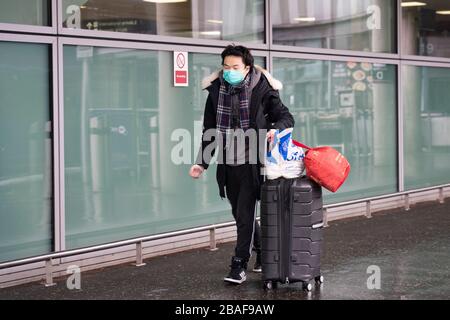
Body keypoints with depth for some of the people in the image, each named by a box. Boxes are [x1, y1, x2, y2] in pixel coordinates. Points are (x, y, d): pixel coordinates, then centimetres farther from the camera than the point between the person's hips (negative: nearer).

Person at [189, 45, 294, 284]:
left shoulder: (261, 89, -8)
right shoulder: (216, 90, 4)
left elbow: (286, 116, -3)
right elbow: (209, 130, 12)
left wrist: (276, 129, -26)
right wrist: (202, 163, 6)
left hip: (251, 163, -5)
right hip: (228, 165, 5)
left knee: (244, 214, -5)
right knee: (239, 214, 14)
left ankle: (239, 265, 4)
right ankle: (262, 249, 35)